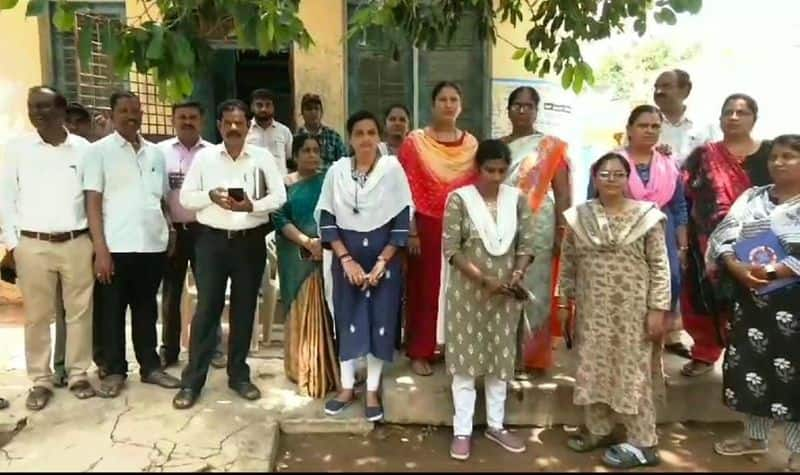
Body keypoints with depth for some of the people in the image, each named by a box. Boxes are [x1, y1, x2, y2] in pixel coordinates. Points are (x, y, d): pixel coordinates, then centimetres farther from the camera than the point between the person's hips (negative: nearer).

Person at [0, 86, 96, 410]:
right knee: (37, 316, 6)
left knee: (79, 311, 7)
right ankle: (40, 381, 18)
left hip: (77, 242, 0)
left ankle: (78, 374, 20)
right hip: (33, 245, 0)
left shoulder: (82, 148, 3)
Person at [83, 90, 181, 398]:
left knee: (146, 308, 13)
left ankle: (150, 366, 23)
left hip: (153, 245, 4)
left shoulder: (155, 153, 12)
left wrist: (169, 234, 7)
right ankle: (115, 371, 20)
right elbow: (92, 202, -6)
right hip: (116, 246, -3)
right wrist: (100, 248, -12)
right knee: (113, 310, 7)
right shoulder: (99, 151, 0)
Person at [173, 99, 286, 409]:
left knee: (244, 309, 10)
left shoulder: (263, 157, 2)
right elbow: (186, 197, 4)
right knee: (207, 309, 1)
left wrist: (253, 206, -19)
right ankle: (192, 381, 12)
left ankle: (239, 375, 24)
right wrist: (210, 196, -16)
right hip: (212, 240, 0)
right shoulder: (204, 157, 4)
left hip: (250, 241, 1)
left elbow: (279, 196, -1)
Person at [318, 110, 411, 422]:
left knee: (380, 321, 5)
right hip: (347, 258, 2)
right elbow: (326, 219, -1)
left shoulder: (392, 168, -5)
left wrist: (381, 261, -12)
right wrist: (347, 259, -9)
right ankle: (347, 387, 25)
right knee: (347, 321, 8)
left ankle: (372, 390, 20)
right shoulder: (337, 170, -1)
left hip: (384, 257, -1)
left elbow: (402, 220, -6)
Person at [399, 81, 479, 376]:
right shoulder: (415, 141, -3)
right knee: (425, 288, 4)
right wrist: (411, 231, -11)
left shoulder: (471, 144, 8)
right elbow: (408, 190, -7)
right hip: (427, 227, -3)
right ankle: (419, 352, 16)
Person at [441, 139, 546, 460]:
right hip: (467, 292, -3)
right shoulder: (459, 198, -8)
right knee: (465, 358, 4)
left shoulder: (516, 198, 3)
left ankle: (495, 425, 29)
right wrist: (484, 280, -19)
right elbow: (451, 249, -12)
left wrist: (517, 274, -15)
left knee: (501, 358, 13)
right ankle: (462, 430, 17)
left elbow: (528, 242, 3)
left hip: (505, 293, 4)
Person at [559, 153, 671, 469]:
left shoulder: (646, 216, -5)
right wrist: (564, 303, 8)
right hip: (592, 311, 4)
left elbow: (660, 267, -5)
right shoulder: (579, 217, 3)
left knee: (634, 373, 3)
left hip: (633, 312, -3)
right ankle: (598, 430, 29)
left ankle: (643, 444, 16)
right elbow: (568, 264, 8)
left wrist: (657, 309, -10)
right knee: (592, 369, 11)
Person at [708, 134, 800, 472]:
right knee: (751, 365, 11)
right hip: (751, 298, 4)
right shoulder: (751, 198, 9)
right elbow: (723, 238, 0)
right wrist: (738, 268, -16)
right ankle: (754, 437, 28)